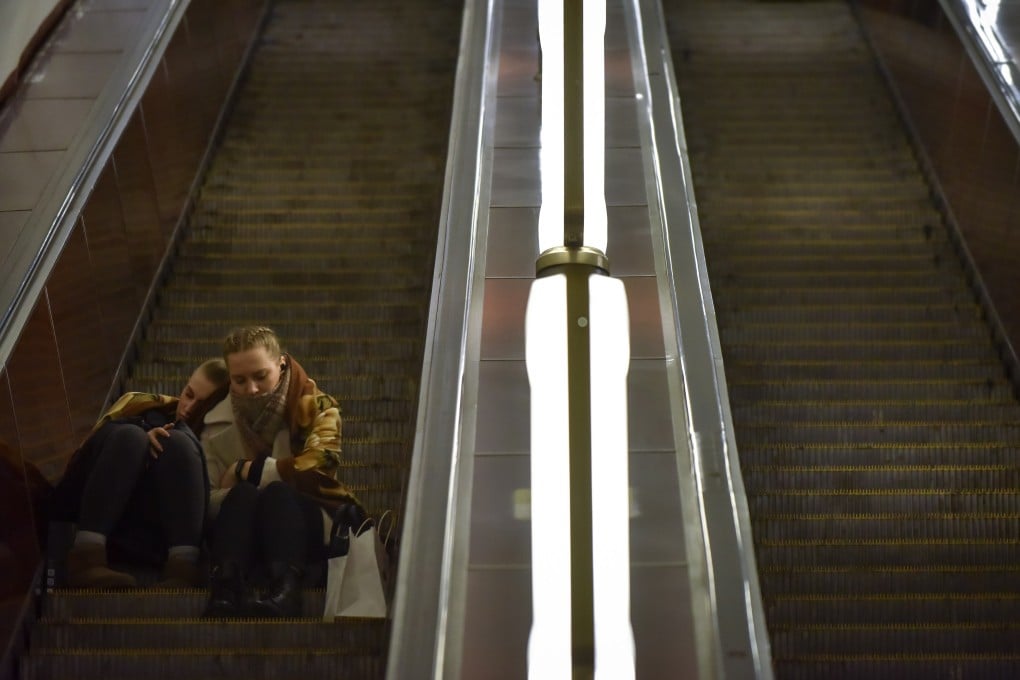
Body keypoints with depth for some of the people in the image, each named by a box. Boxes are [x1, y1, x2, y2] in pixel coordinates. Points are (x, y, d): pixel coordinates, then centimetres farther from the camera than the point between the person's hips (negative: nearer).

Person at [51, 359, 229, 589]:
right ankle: (87, 555, -44)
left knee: (178, 442, -22)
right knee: (129, 436, -22)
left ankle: (183, 566, -45)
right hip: (109, 520, 1)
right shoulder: (150, 409, 23)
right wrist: (140, 442, -13)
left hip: (158, 533, -1)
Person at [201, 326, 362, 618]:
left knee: (277, 493, -34)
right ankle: (225, 591, -56)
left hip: (307, 523, -1)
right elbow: (205, 500, -3)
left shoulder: (314, 405, 3)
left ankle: (284, 591, -59)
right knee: (242, 495, -32)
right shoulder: (217, 424, 8)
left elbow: (319, 466, -17)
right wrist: (240, 489, -23)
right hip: (246, 537, 2)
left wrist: (249, 471, -12)